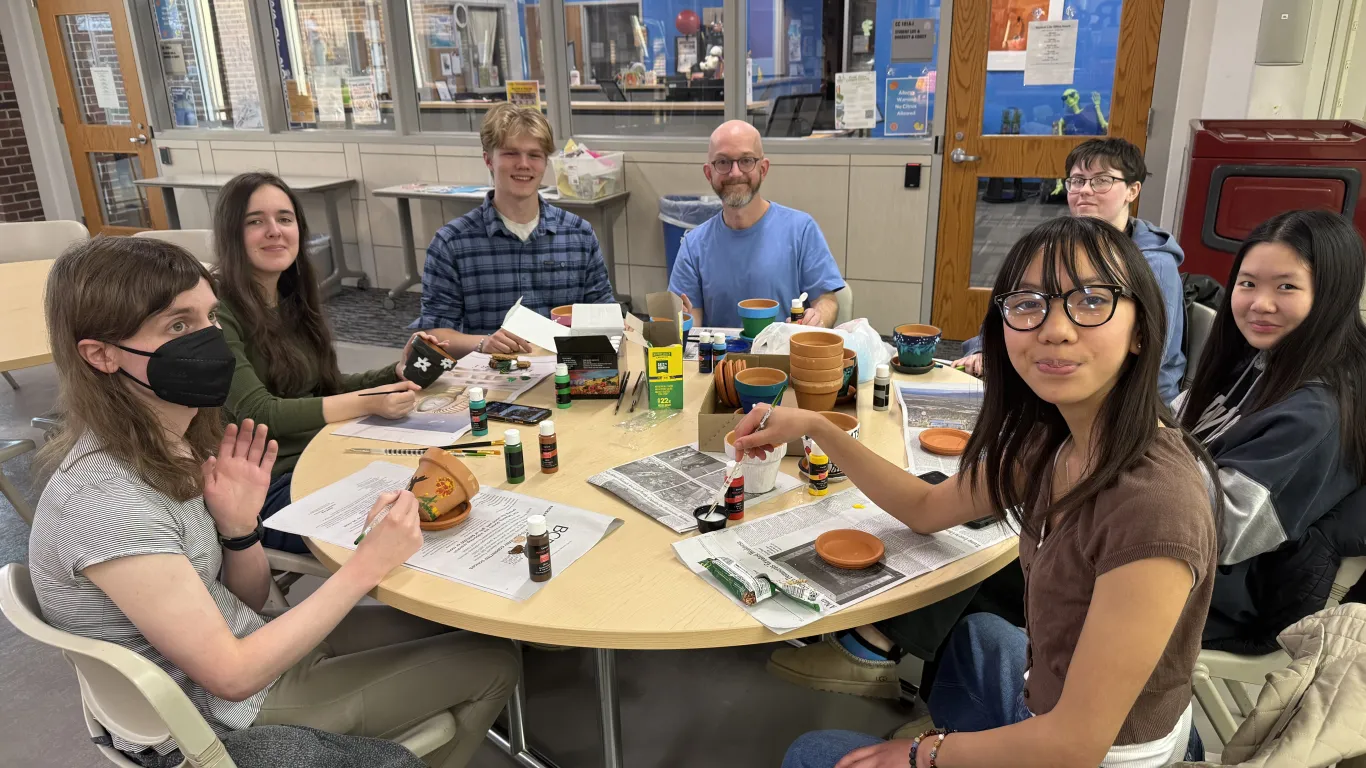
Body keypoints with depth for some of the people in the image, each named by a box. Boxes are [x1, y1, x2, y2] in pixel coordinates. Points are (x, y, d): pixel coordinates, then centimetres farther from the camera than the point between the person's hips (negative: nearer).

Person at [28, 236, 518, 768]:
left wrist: (239, 525, -15)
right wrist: (367, 566, -26)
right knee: (492, 663, 2)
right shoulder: (107, 500, -30)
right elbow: (232, 676, -26)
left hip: (249, 645, 7)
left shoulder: (175, 445, -4)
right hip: (223, 721, -7)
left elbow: (250, 600, 4)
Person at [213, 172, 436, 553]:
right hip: (269, 485, -7)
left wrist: (395, 374, -1)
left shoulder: (294, 300, 11)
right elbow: (258, 412, -19)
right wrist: (366, 403, -24)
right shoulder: (216, 311, -12)